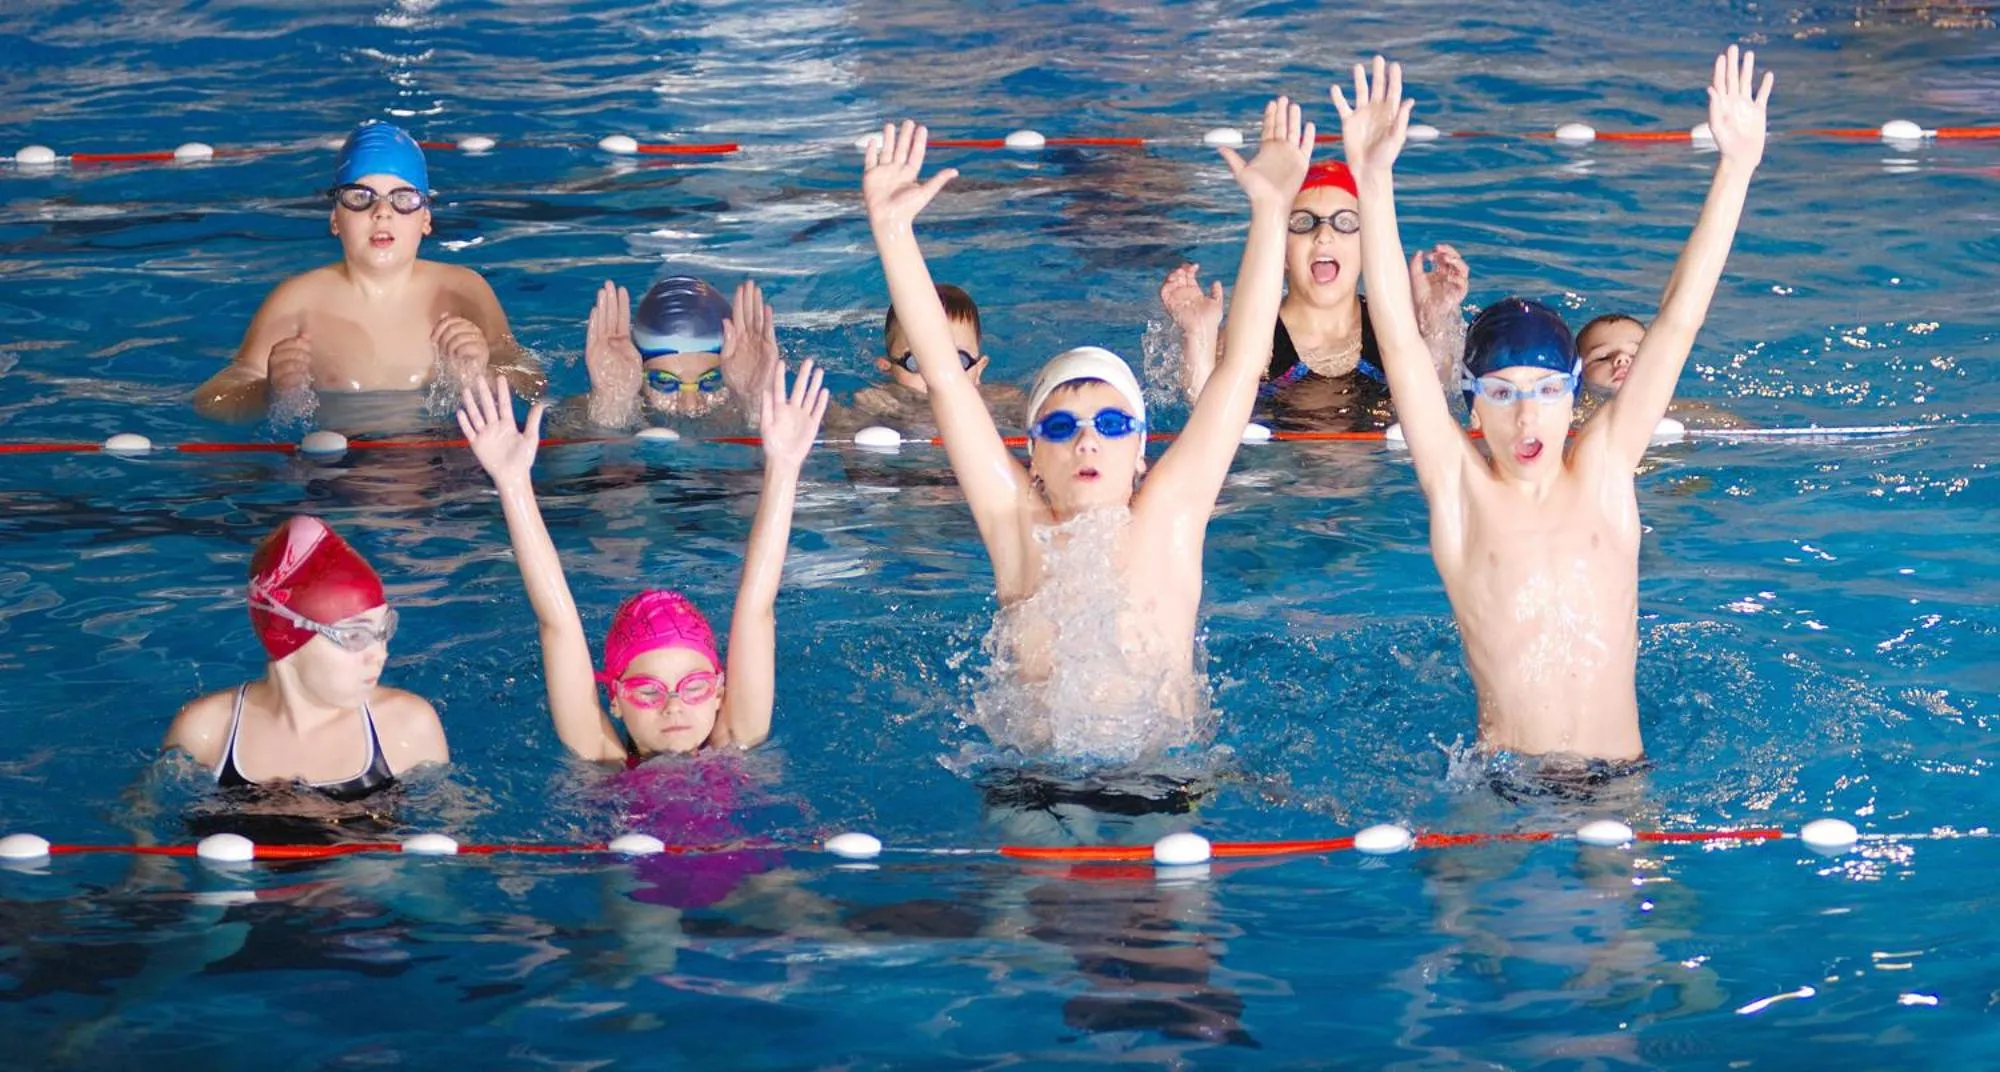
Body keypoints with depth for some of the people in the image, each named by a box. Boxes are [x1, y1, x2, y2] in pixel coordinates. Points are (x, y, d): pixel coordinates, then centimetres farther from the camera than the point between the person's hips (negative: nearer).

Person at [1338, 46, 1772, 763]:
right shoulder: (1459, 488, 1)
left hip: (1623, 776, 1)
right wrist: (1374, 182, -15)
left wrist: (1734, 171, -1)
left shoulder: (1603, 471, 6)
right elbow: (1399, 341, -7)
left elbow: (1677, 323, 3)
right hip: (1503, 783, -1)